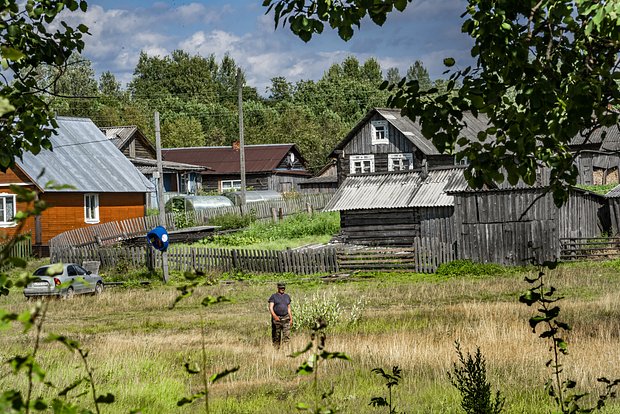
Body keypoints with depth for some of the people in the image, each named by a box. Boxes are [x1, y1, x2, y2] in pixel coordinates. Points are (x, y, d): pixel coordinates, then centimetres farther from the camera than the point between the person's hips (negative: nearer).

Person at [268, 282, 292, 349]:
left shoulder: (287, 296, 15)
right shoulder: (273, 296, 1)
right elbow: (270, 308, -8)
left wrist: (291, 318, 13)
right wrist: (274, 316, -24)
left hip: (286, 318, 3)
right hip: (277, 319, -3)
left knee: (287, 336, -9)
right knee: (276, 337, 1)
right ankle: (276, 349, 8)